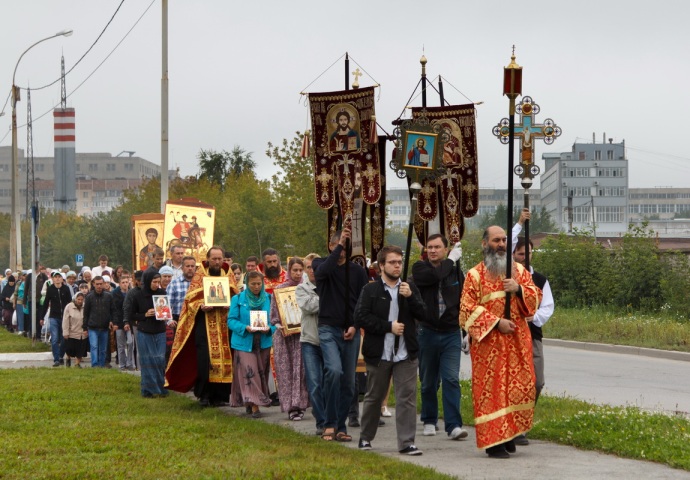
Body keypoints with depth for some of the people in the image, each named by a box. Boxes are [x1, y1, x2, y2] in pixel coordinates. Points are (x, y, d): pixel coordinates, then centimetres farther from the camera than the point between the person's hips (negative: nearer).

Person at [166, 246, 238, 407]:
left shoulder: (228, 275, 14)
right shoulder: (200, 275, 7)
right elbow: (191, 298, 3)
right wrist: (202, 306, -17)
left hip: (224, 325, 3)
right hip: (204, 324, -2)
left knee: (224, 358, -1)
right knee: (204, 359, -11)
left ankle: (220, 396, 5)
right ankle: (204, 395, -6)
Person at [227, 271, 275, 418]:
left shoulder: (269, 299, 6)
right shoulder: (238, 299, 1)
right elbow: (231, 320, -2)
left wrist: (270, 328, -15)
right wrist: (245, 328, -19)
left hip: (263, 343, 3)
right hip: (244, 343, -3)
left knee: (261, 373, 7)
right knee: (249, 372, -13)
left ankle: (252, 403, 22)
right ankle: (254, 405, -16)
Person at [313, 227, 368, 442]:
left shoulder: (357, 271, 10)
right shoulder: (320, 264, 5)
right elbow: (322, 271, -21)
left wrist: (355, 326, -4)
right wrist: (339, 246, -24)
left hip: (351, 332, 3)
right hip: (328, 329, -3)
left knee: (348, 381, 3)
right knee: (334, 370, -23)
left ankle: (340, 426, 14)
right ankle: (330, 423, -14)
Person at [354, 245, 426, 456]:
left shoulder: (410, 288, 11)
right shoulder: (370, 290, 1)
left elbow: (423, 314, 3)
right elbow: (360, 318, -8)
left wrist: (410, 297, -13)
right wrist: (389, 326, -13)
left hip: (405, 353, 2)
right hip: (378, 353, -1)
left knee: (407, 397, -6)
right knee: (374, 397, 11)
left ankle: (406, 442, -6)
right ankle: (365, 438, 26)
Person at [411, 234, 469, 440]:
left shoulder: (456, 272, 8)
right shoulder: (420, 268, 0)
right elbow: (433, 276, -23)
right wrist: (451, 260, -10)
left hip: (451, 333, 1)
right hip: (427, 332, -1)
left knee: (452, 379, -10)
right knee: (428, 382, 8)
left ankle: (454, 425, -13)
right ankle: (429, 421, 23)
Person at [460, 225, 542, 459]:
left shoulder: (519, 271, 14)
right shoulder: (475, 275, 1)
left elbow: (536, 298, 10)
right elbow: (468, 309, -6)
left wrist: (519, 289, -10)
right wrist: (496, 322, -15)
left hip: (518, 341, 4)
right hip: (489, 342, -4)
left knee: (520, 386, 2)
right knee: (491, 389, -6)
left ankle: (509, 434, 16)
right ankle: (494, 442, -4)